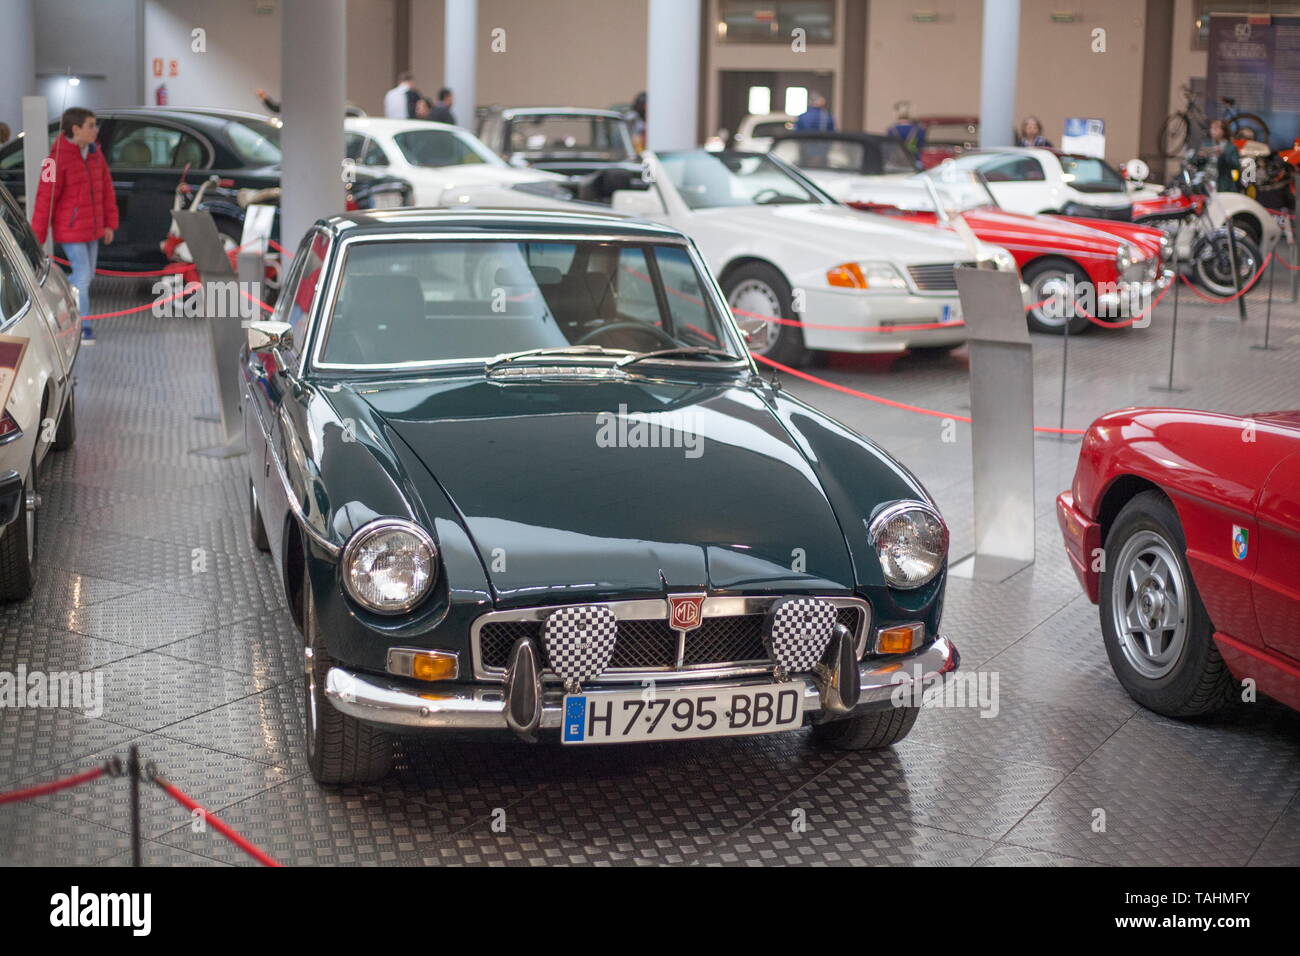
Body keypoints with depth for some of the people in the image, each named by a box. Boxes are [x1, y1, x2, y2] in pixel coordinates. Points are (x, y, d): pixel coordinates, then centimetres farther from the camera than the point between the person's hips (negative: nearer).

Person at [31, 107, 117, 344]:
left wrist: (109, 224, 8)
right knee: (83, 275, -7)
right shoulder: (58, 158, -17)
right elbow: (45, 198, -15)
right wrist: (37, 237, -12)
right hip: (70, 229, -7)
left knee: (87, 274, 14)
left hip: (92, 228, 7)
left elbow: (106, 189, 10)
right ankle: (82, 327, 3)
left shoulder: (95, 153, 4)